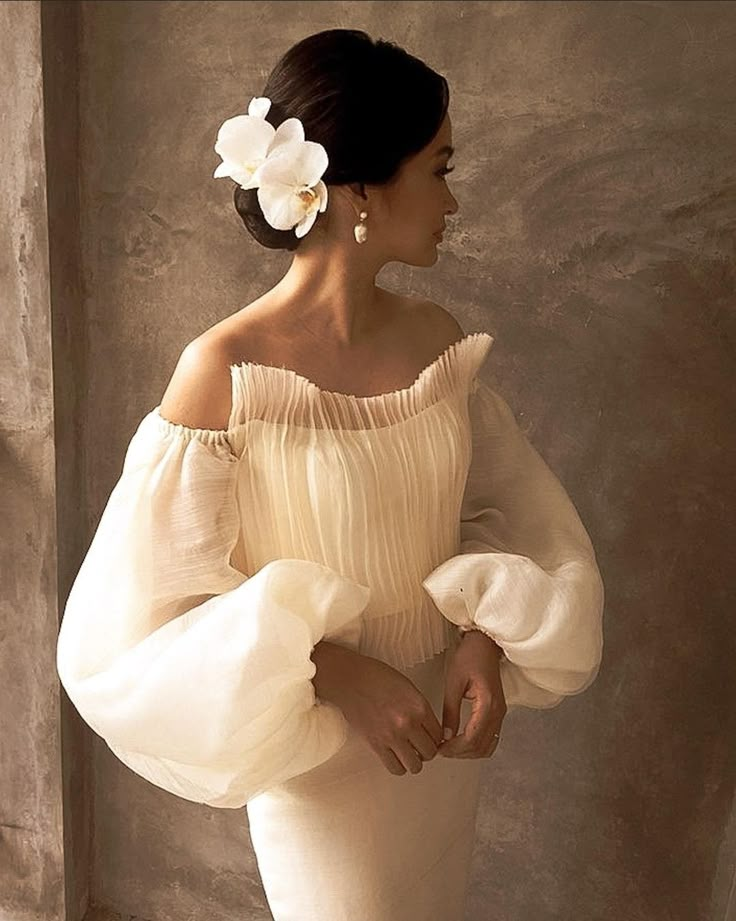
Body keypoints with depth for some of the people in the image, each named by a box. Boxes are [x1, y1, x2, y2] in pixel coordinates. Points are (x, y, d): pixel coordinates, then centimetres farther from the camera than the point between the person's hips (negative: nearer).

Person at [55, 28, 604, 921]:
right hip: (321, 759, -5)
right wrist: (335, 675, -25)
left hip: (443, 735, 5)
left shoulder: (438, 338, -7)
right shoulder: (224, 373, -22)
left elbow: (506, 510, 3)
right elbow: (134, 624, -17)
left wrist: (485, 634, -14)